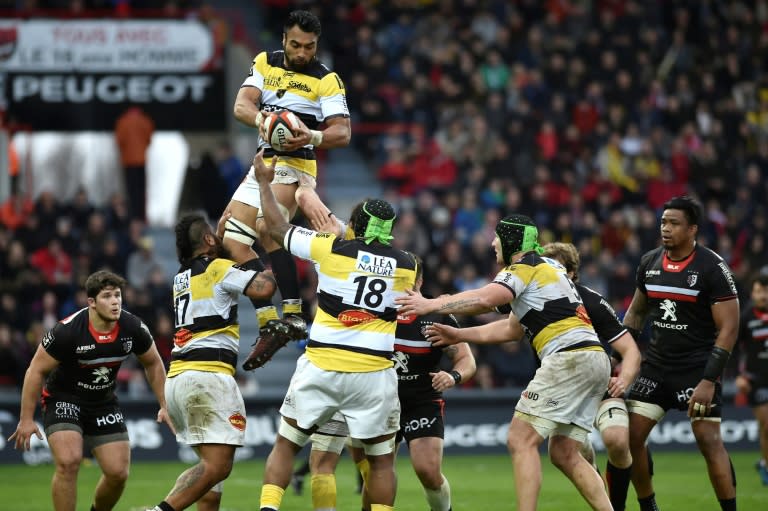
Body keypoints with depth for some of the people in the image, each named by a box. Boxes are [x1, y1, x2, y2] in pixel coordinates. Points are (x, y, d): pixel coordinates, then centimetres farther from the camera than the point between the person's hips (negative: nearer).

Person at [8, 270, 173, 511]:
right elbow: (36, 371, -15)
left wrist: (164, 406, 5)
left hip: (104, 402, 4)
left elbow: (153, 363, 7)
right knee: (68, 462, -25)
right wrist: (26, 419, -13)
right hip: (63, 399, -4)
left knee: (118, 472, -3)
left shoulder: (133, 328, -14)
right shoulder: (67, 330, -26)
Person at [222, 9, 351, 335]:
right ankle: (269, 321, 8)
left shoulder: (326, 80, -7)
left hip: (294, 166, -7)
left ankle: (294, 313, -29)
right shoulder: (265, 63, 8)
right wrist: (259, 118, -27)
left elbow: (343, 133, -14)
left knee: (266, 227, -30)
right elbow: (241, 105, -4)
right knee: (231, 241, 5)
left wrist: (312, 137, -35)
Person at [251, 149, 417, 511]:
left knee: (285, 445, 12)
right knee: (382, 460, 10)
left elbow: (277, 228, 10)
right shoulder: (406, 266, 4)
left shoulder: (330, 248, -2)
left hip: (320, 367, 0)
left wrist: (264, 182, 24)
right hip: (374, 373, 0)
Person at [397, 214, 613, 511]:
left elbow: (485, 300, -20)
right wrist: (459, 335, 32)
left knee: (520, 440, -11)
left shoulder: (526, 265, -2)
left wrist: (430, 305, -12)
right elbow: (512, 329, 33)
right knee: (564, 454, 11)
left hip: (570, 356, -10)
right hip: (595, 361, 10)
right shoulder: (545, 267, 27)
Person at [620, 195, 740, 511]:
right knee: (631, 436, -2)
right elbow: (636, 313, 20)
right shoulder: (649, 263, 5)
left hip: (697, 369, -6)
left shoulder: (712, 268, -13)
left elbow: (728, 328, -13)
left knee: (709, 442, -12)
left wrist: (709, 380, -20)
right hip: (656, 366, 6)